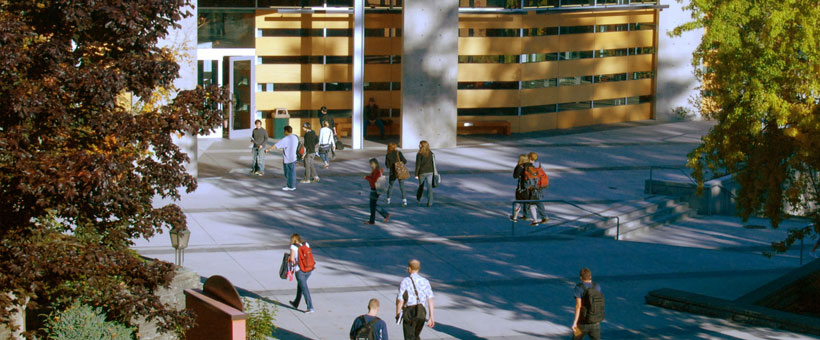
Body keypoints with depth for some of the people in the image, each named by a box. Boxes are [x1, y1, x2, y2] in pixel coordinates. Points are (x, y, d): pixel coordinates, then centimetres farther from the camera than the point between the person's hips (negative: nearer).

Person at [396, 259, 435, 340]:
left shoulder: (405, 282, -7)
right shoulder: (425, 282, 2)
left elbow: (400, 301, -8)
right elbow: (430, 300, -3)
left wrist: (397, 315, 7)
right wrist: (432, 317, -1)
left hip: (409, 313, -4)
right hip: (421, 314, 4)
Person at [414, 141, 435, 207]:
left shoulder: (419, 155, -10)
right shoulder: (431, 154, 3)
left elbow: (418, 165, -12)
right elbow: (433, 163, 8)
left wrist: (416, 174, -8)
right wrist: (434, 173, 17)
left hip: (422, 172, -2)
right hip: (430, 172, 2)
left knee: (421, 186, 18)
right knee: (429, 187, -2)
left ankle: (419, 199, 36)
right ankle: (430, 202, -10)